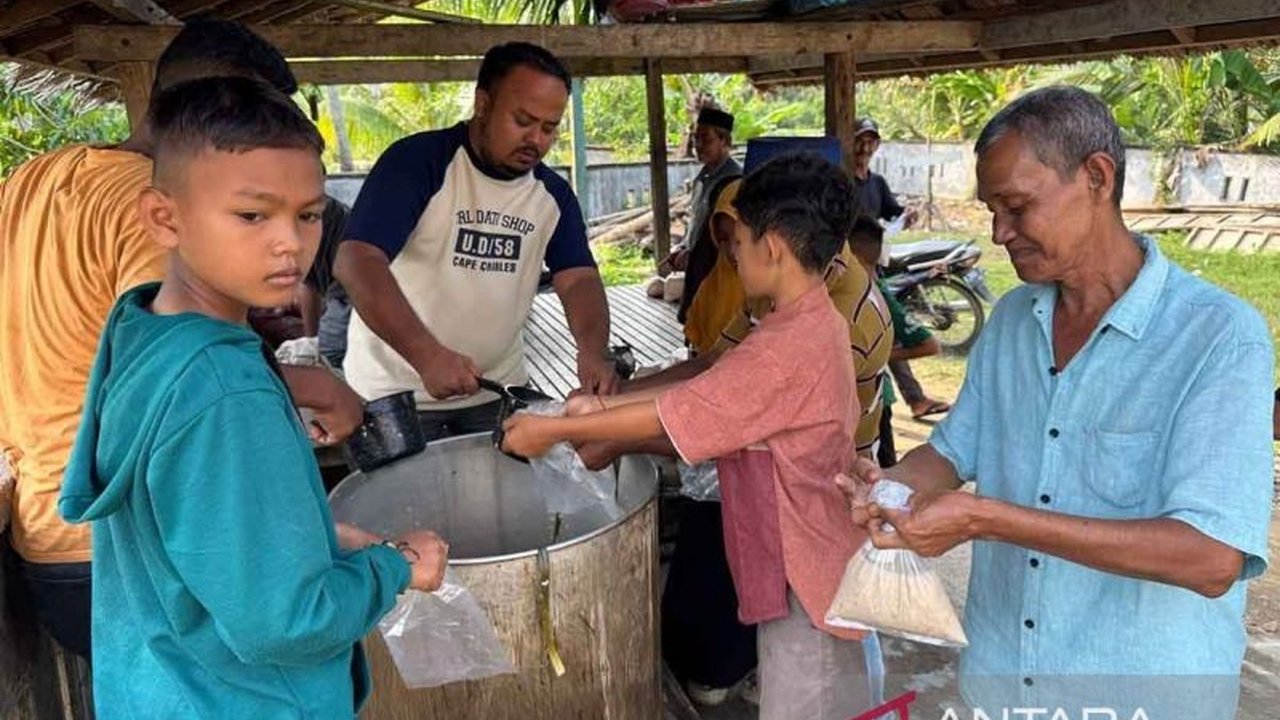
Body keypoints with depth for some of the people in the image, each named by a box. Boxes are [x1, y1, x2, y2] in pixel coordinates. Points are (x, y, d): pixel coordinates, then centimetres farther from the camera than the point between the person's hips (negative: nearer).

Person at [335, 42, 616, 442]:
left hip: (498, 394, 5)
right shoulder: (416, 161, -15)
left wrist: (593, 349, -27)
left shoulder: (553, 194, 2)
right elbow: (356, 261, -24)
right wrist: (427, 355, -36)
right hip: (395, 394, -4)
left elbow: (578, 278, -5)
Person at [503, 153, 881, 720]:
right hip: (824, 563, 10)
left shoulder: (785, 348, -29)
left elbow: (668, 416, -23)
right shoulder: (817, 323, 2)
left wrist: (552, 430, -13)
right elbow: (704, 391, 5)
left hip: (801, 573, -10)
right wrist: (606, 406, 1)